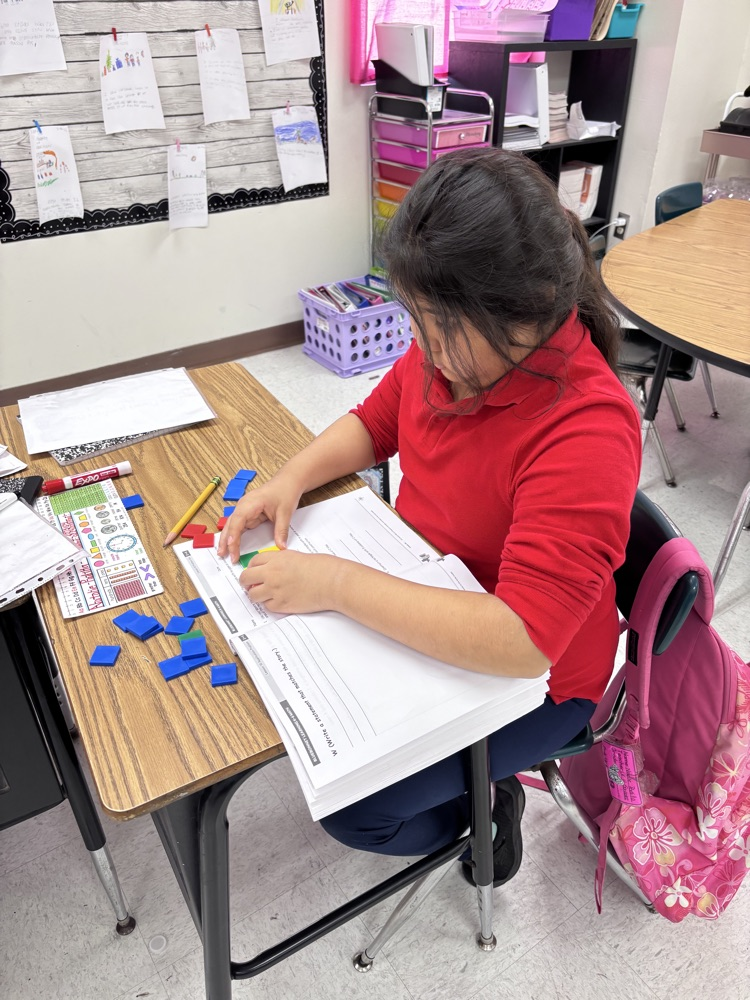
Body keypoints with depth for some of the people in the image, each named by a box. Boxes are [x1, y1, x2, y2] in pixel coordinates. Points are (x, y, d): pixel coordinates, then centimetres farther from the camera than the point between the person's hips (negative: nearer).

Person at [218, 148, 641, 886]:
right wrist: (293, 477, -12)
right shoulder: (454, 345, -12)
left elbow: (518, 642, -39)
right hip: (420, 604, 7)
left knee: (351, 806, -9)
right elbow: (375, 421, 6)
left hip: (528, 676, -7)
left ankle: (485, 799, 20)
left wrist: (334, 584, -36)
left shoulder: (586, 434, -34)